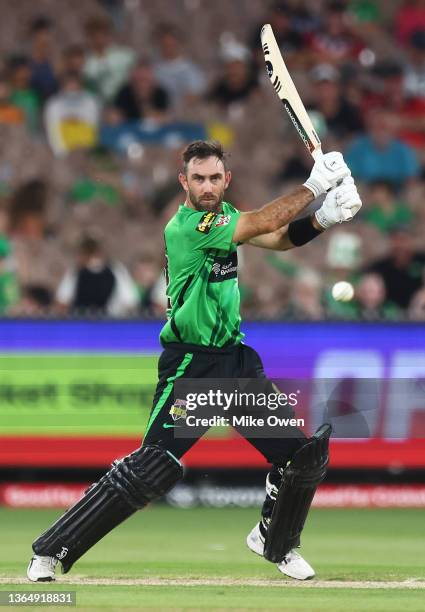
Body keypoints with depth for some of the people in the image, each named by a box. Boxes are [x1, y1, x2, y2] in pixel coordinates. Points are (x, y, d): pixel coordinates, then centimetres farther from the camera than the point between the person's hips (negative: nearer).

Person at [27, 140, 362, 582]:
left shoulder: (222, 214, 9)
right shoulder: (184, 227, -17)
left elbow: (280, 239, 5)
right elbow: (265, 222, -19)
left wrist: (324, 218, -14)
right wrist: (315, 185, -10)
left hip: (237, 362, 8)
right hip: (191, 367, -8)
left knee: (305, 454, 5)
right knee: (150, 472, -16)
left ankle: (275, 542, 29)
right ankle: (50, 552, -8)